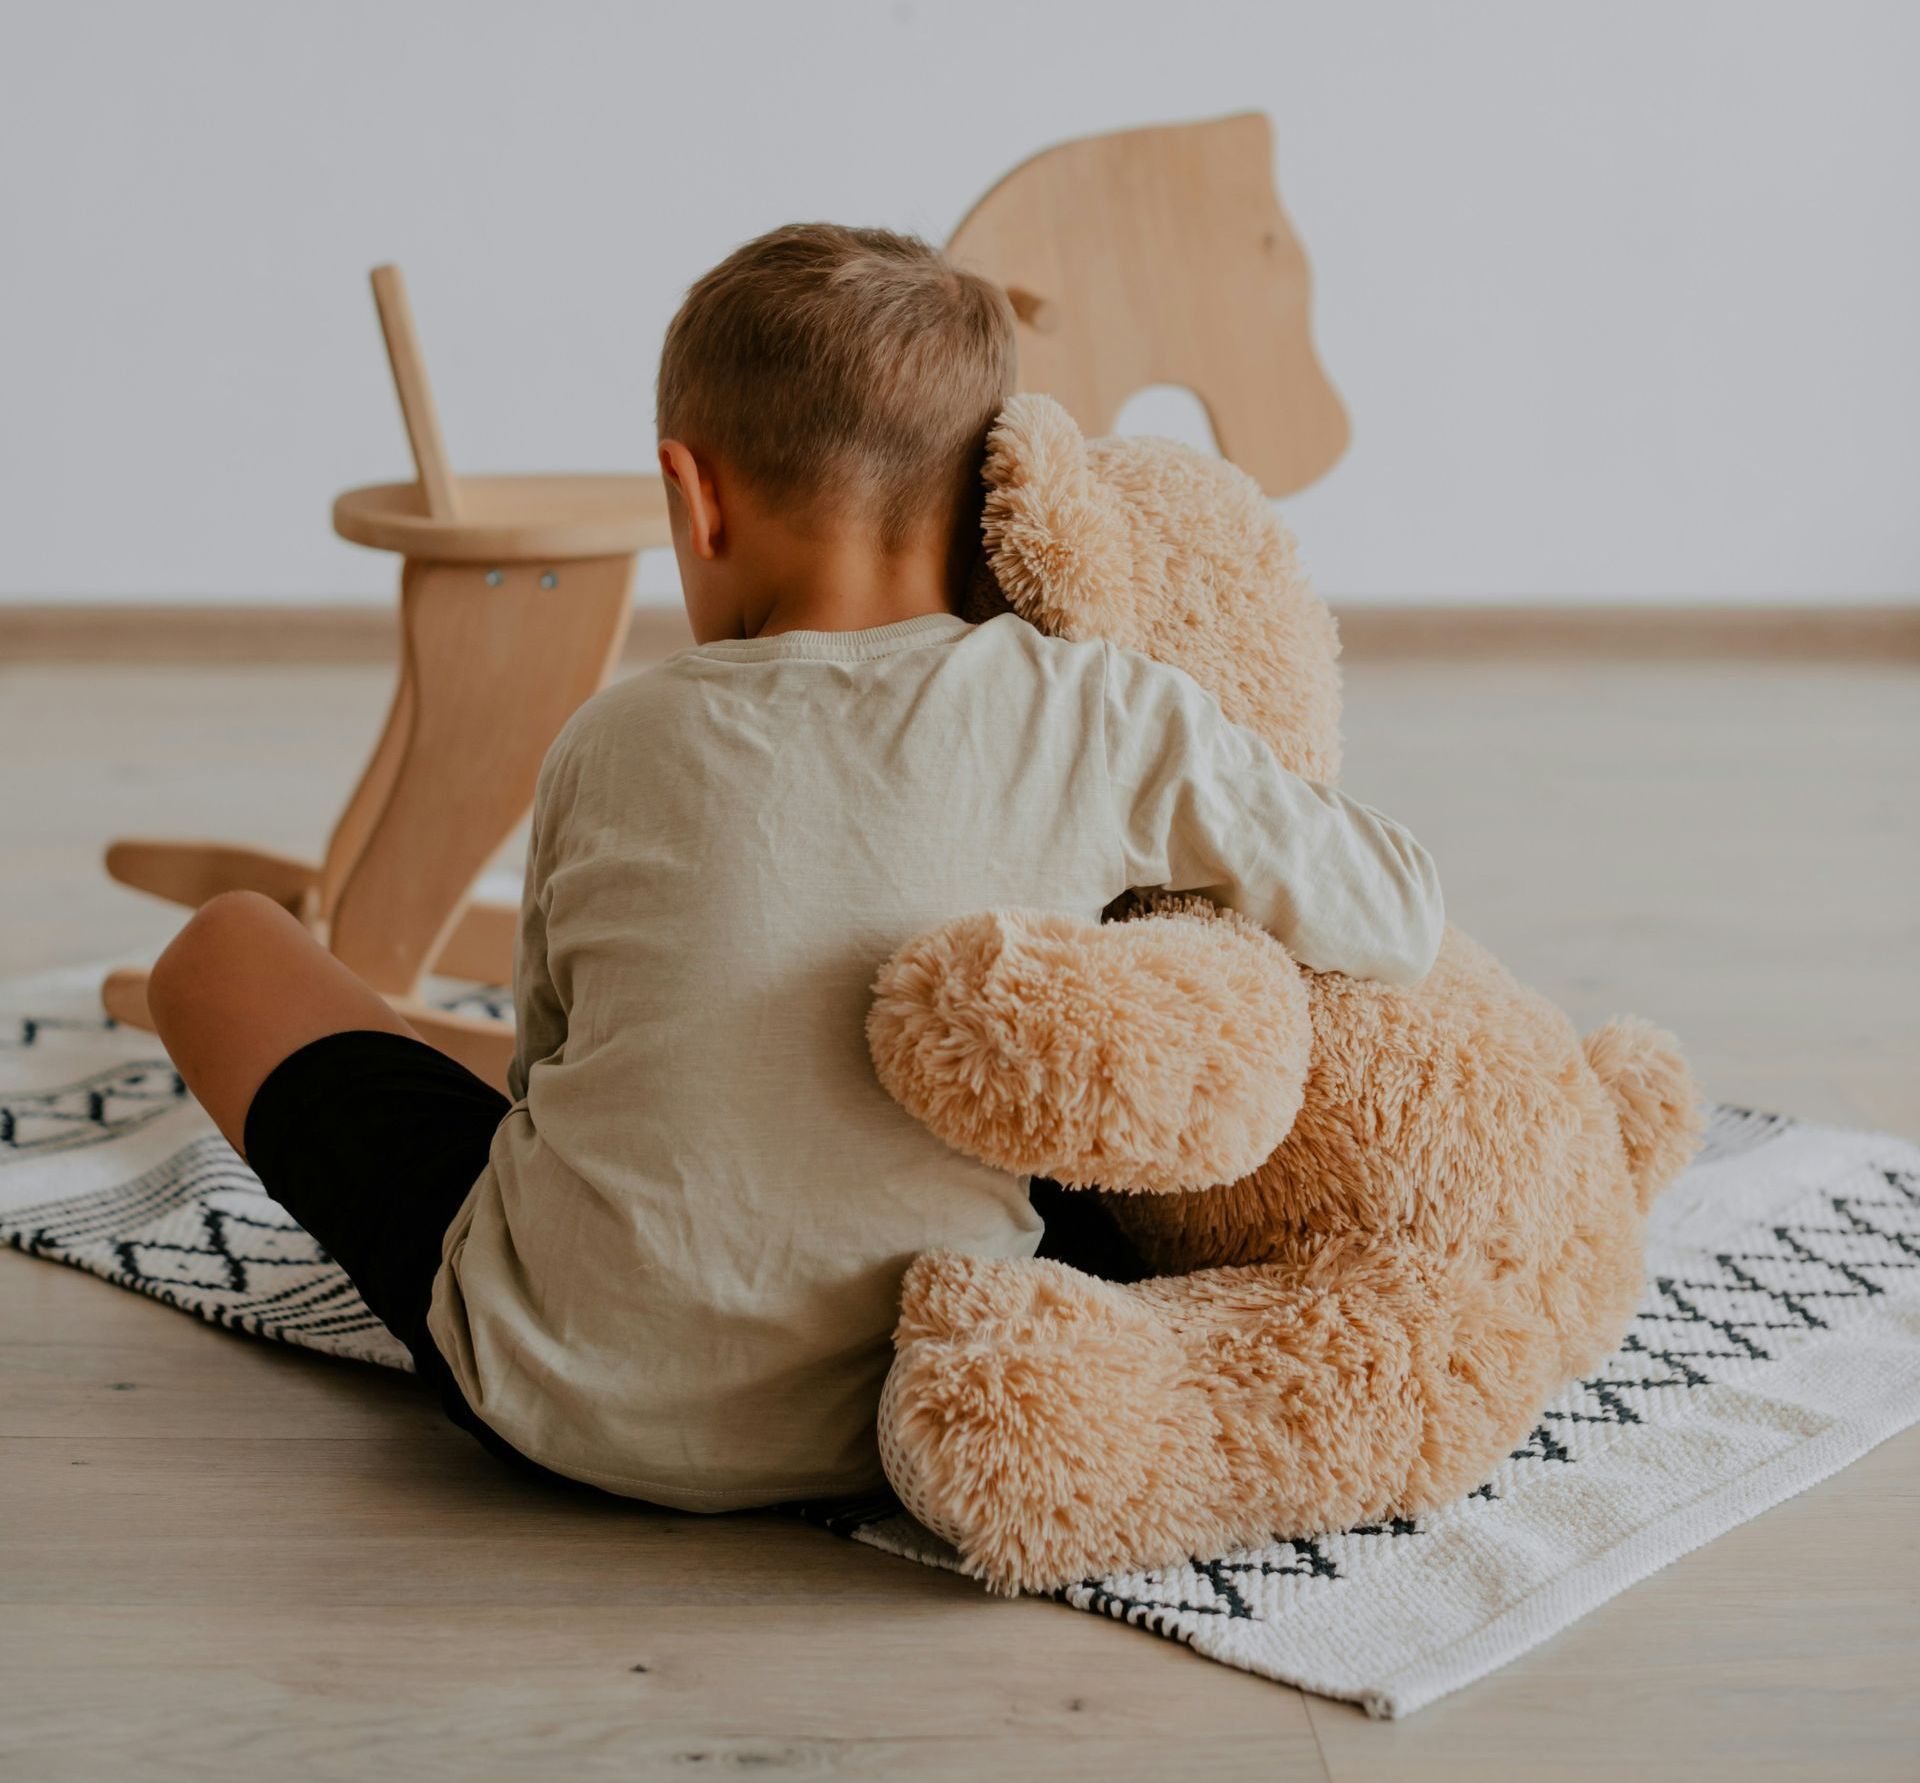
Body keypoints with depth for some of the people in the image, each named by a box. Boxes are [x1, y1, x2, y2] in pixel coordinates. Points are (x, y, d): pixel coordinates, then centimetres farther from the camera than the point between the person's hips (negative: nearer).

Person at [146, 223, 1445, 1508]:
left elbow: (555, 1049, 7)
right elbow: (1402, 924, -2)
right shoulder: (1108, 721, -10)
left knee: (228, 948, 18)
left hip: (571, 1399, -2)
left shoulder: (620, 744, -6)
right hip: (887, 1426, 3)